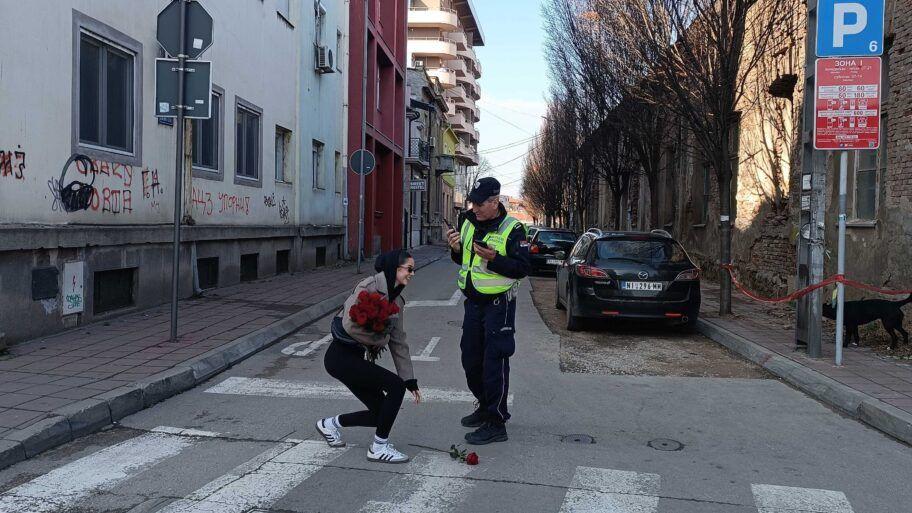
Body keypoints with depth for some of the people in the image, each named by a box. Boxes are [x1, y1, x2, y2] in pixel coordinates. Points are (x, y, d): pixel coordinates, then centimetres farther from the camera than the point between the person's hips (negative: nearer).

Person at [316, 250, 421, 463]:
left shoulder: (396, 300, 9)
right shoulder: (369, 287, -17)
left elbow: (399, 343, 10)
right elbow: (351, 326, -25)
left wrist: (410, 381, 6)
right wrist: (380, 339, -9)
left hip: (355, 358, 9)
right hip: (341, 356, -9)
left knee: (380, 414, 6)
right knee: (395, 386, -17)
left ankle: (330, 423, 28)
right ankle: (379, 448, -3)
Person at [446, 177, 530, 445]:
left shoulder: (512, 229, -13)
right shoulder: (469, 224, 8)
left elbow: (522, 268, -17)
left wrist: (493, 258, -29)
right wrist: (457, 249, -2)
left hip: (498, 304, -8)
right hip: (473, 302, 8)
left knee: (494, 363, -6)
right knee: (471, 360, 16)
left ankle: (496, 424, 1)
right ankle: (485, 407, 34)